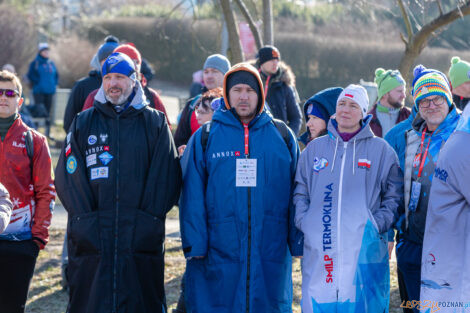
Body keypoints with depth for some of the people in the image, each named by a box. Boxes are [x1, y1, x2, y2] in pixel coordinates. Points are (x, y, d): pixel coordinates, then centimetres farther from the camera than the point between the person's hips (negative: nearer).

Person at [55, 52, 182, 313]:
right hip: (91, 240, 1)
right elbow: (67, 176, 3)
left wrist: (149, 219, -9)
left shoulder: (155, 123, 7)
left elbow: (166, 176, 1)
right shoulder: (83, 123, 10)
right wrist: (84, 219, -8)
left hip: (141, 240, -1)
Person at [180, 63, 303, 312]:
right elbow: (192, 195, 2)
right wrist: (194, 243, -7)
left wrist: (298, 242, 3)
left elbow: (296, 192, 9)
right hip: (218, 252, -1)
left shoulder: (282, 135, 9)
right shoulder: (204, 138, 5)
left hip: (271, 253, 1)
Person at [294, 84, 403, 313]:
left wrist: (377, 224, -7)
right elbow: (300, 193, 17)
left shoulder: (380, 150, 8)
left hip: (364, 249, -2)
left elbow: (394, 196, 7)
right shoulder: (314, 148, 15)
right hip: (319, 249, 2)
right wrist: (304, 222, 1)